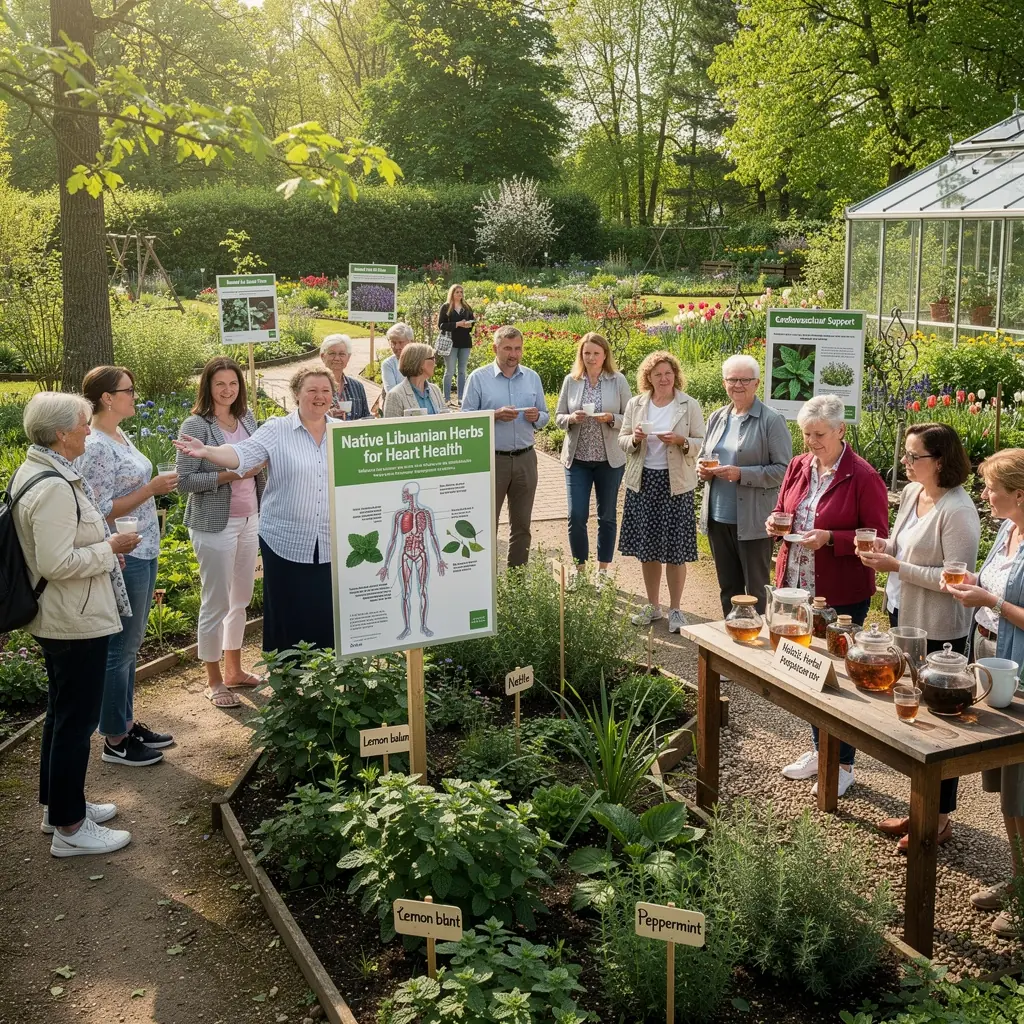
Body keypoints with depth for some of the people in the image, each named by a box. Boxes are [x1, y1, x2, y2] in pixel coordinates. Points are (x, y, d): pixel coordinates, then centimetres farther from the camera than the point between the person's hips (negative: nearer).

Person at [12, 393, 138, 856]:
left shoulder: (35, 470, 6)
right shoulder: (54, 487, -26)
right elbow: (57, 563, -28)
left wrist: (103, 546, 11)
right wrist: (110, 548, -17)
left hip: (59, 619, 11)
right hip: (77, 622, -11)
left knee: (62, 712, 21)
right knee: (77, 719, 1)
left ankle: (59, 804, 36)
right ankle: (69, 827, 13)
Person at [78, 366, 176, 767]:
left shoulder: (120, 436, 9)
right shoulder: (95, 448, -19)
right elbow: (102, 511, -21)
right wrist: (152, 489, -19)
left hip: (143, 553, 9)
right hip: (123, 558, -9)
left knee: (130, 645, 18)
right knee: (121, 648, 2)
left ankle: (126, 723, 30)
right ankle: (114, 740, 14)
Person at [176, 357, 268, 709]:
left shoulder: (247, 418, 6)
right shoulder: (196, 426, -12)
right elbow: (185, 480, -15)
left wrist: (257, 468, -2)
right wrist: (230, 474, -20)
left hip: (249, 520, 6)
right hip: (215, 524, -6)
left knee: (241, 598, 15)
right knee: (216, 603, 2)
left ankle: (234, 670, 30)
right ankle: (214, 682, 16)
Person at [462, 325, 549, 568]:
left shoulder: (532, 378, 9)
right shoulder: (479, 378, -2)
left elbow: (544, 418, 12)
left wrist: (536, 417, -10)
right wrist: (495, 415, -20)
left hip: (525, 459, 4)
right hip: (491, 459, -4)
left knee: (522, 525, 10)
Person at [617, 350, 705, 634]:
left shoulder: (690, 405, -2)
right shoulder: (636, 404, 6)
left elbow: (702, 443, -1)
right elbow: (622, 440, 11)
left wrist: (681, 441, -19)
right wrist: (634, 439, -10)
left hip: (675, 483, -3)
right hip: (643, 482, 3)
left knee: (675, 550, 0)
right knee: (646, 548, 10)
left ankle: (675, 609, 14)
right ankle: (652, 605, 25)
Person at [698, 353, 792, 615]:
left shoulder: (772, 421, -8)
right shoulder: (717, 418, 11)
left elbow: (783, 470, -13)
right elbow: (702, 456, 22)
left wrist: (741, 474, -22)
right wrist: (702, 469, -1)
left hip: (752, 522, -6)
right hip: (717, 518, 6)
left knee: (756, 591, 2)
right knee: (728, 588, 17)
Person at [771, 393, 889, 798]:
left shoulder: (863, 477, -14)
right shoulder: (798, 467, 5)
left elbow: (877, 538, -12)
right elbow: (782, 510, 18)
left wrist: (830, 539, -24)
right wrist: (775, 522, -4)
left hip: (841, 594, -6)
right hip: (797, 585, 6)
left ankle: (844, 764, 20)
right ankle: (820, 749, 35)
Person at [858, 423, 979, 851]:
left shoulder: (958, 511, -21)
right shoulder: (911, 493, 4)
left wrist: (897, 567, -23)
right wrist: (884, 546, -2)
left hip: (939, 633, -8)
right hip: (904, 619, 8)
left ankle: (940, 819, 22)